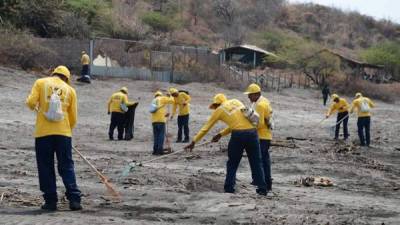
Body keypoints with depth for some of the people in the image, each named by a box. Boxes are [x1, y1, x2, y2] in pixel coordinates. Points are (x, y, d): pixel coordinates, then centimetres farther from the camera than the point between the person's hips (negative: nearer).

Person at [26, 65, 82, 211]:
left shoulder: (41, 83, 7)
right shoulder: (70, 90, 12)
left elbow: (31, 102, -4)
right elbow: (73, 118, 11)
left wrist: (35, 107, 19)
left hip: (43, 132, -1)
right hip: (64, 133, 1)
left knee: (46, 168, 6)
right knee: (67, 167, 7)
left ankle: (51, 201, 6)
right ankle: (74, 199, -1)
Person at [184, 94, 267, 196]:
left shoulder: (219, 110, 12)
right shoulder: (236, 102, 23)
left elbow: (206, 127, 16)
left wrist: (193, 142, 23)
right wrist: (221, 134, 30)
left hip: (238, 135, -3)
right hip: (252, 132, 3)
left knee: (232, 163, 14)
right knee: (256, 163, 10)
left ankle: (229, 188, 15)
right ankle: (262, 189, 9)